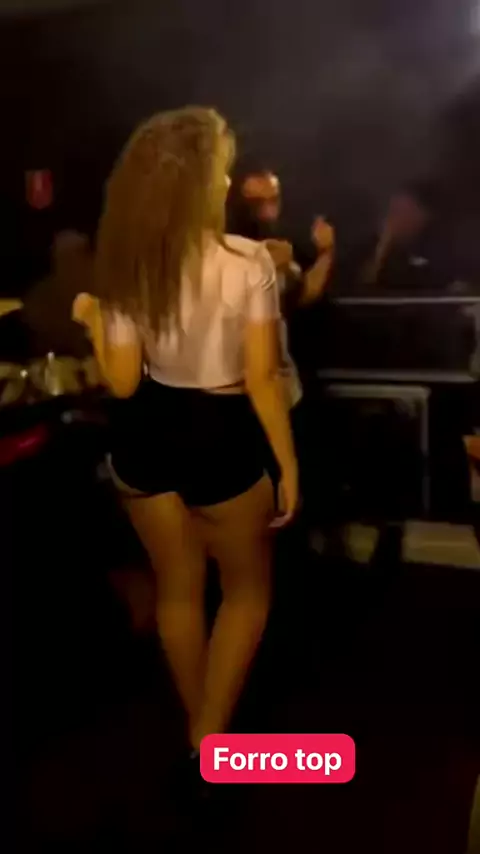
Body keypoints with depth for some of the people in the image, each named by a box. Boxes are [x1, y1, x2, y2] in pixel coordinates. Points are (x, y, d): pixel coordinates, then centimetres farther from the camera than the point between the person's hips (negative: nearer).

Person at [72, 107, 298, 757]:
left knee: (178, 587, 22)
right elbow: (261, 380, -15)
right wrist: (289, 463, -5)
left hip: (143, 441, 5)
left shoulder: (127, 267, -4)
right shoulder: (247, 262, -16)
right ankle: (211, 741, 19)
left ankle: (200, 729, 40)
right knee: (248, 587, 20)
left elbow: (123, 382, -4)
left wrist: (92, 319, 12)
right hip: (218, 440, -4)